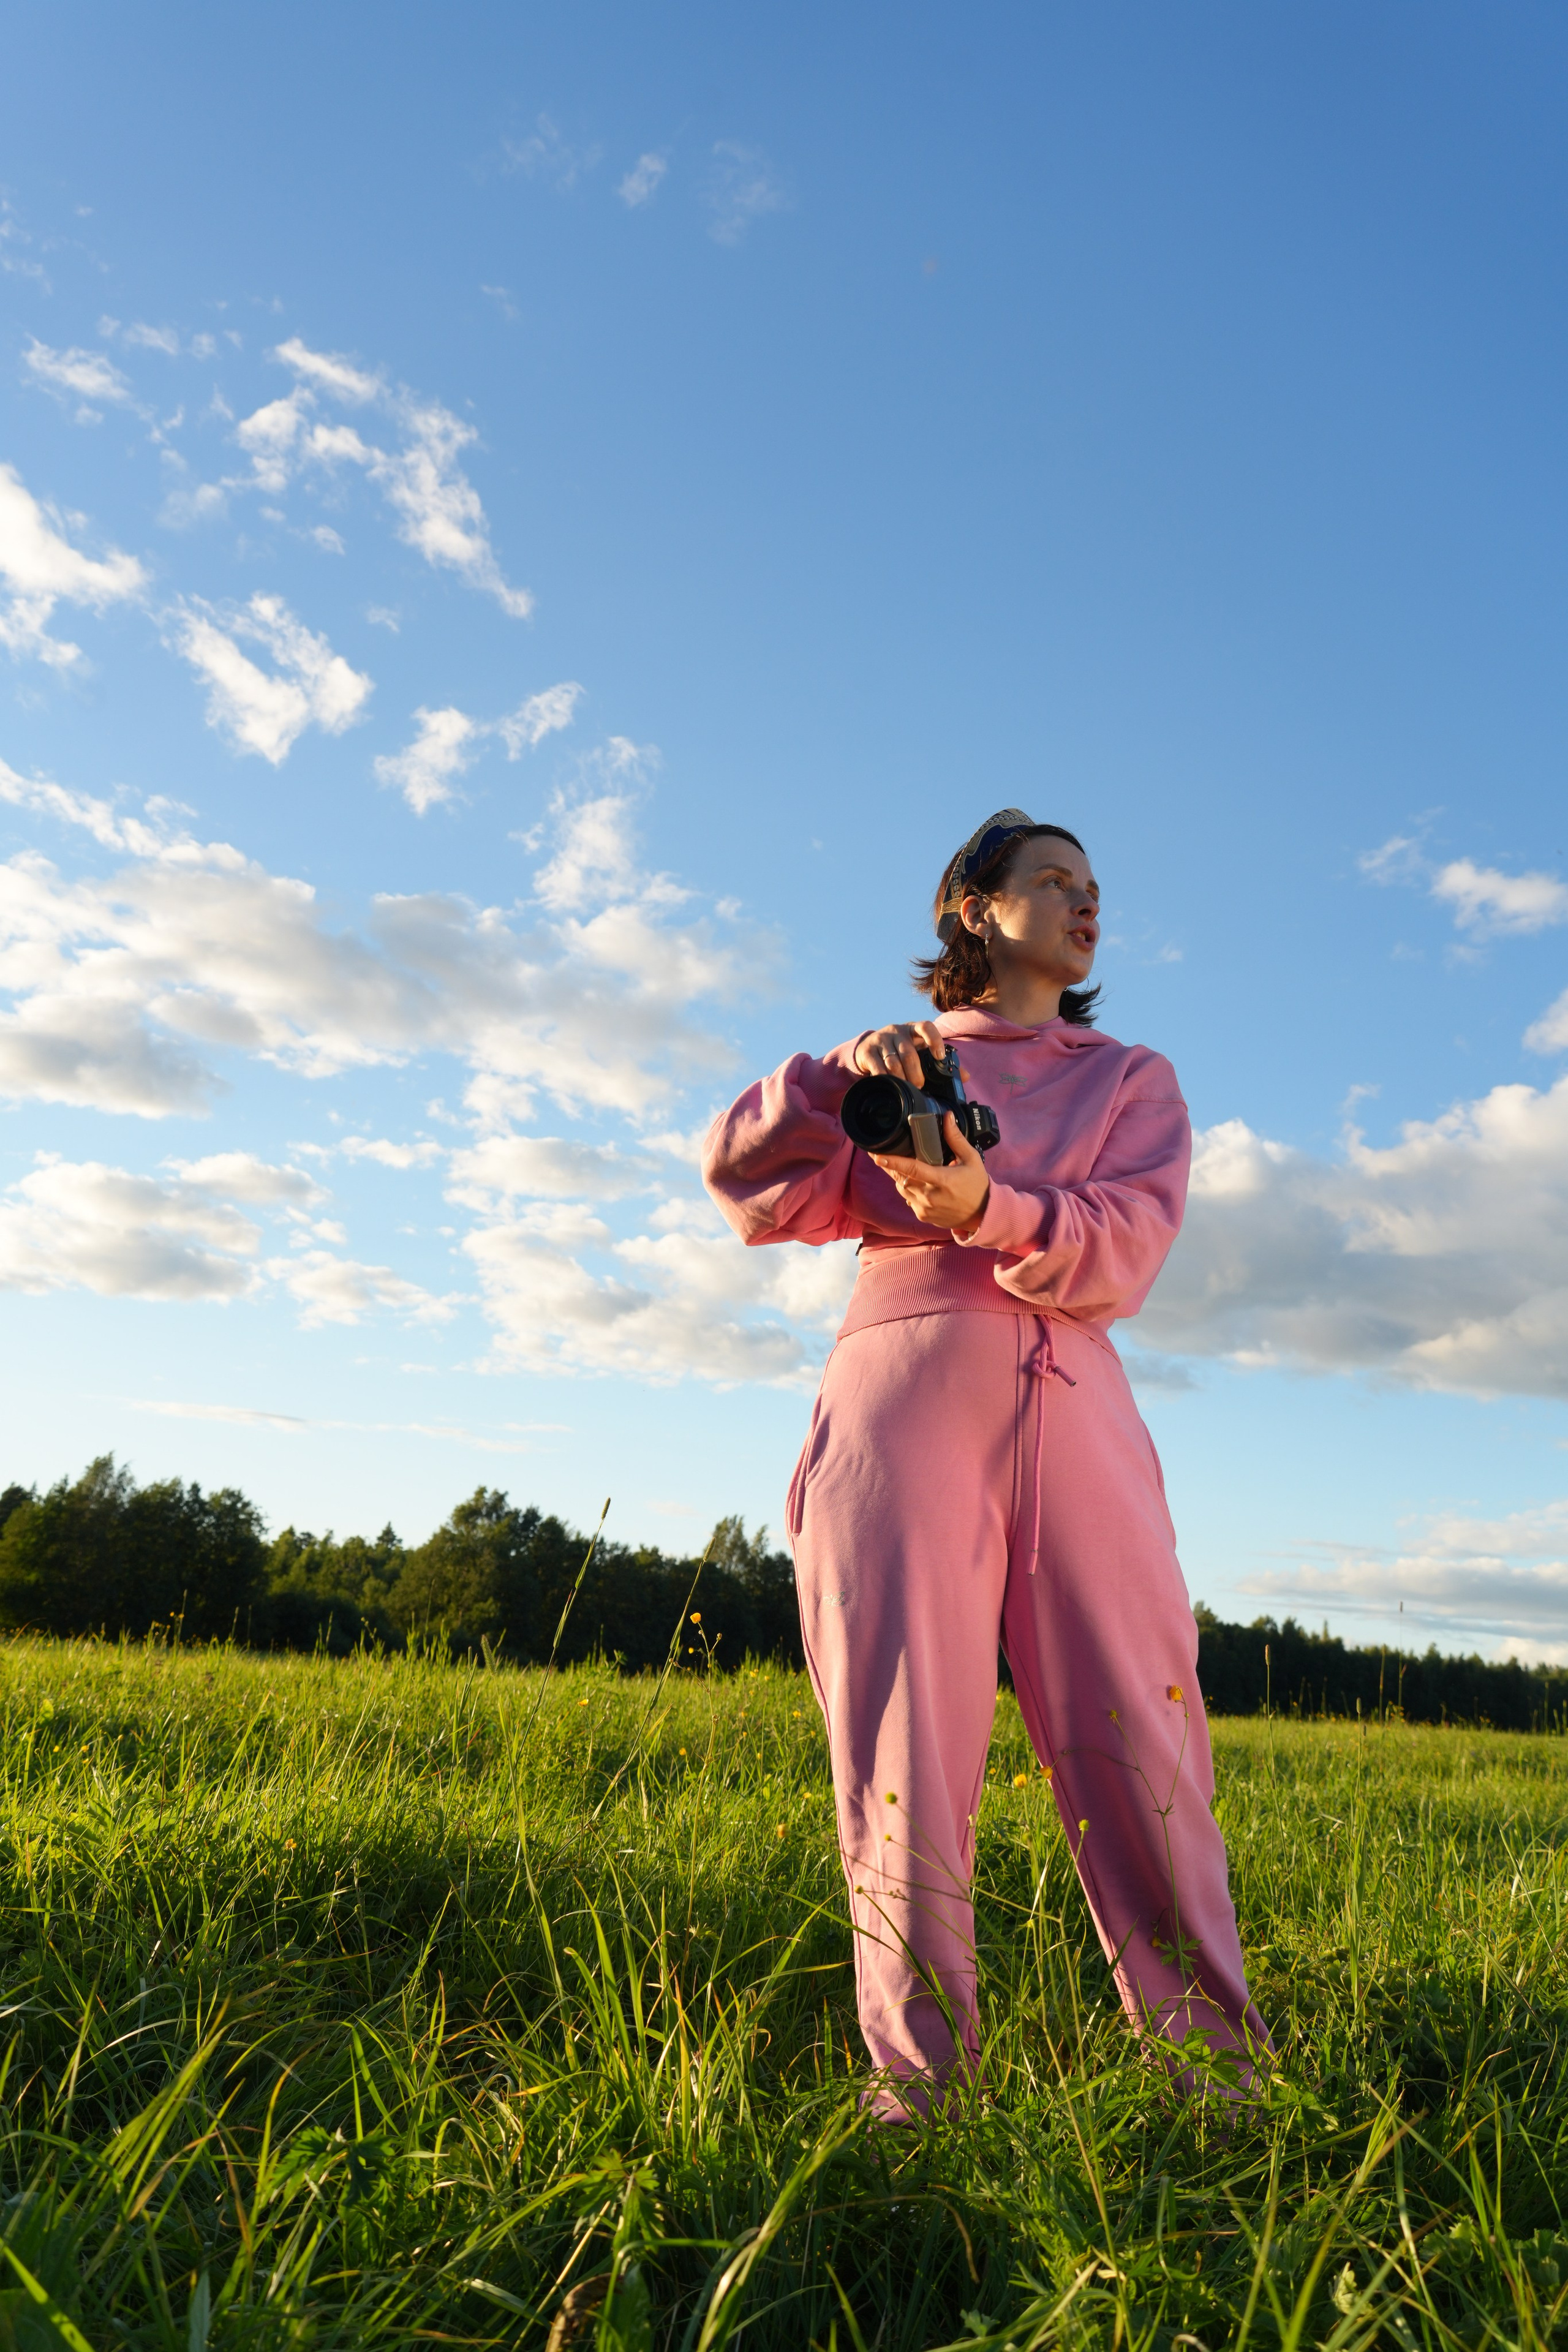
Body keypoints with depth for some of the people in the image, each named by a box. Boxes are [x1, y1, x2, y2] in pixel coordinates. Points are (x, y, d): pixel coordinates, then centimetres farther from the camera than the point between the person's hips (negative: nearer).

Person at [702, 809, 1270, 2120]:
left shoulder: (1136, 1081, 21)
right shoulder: (892, 1072, 20)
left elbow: (1128, 1243, 2)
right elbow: (747, 1180, 5)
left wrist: (990, 1209, -17)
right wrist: (836, 1078, -14)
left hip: (1075, 1412, 1)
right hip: (903, 1397, -1)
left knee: (1140, 1743, -4)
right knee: (906, 1761, -4)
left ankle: (1218, 2078, 9)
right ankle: (916, 2085, 7)